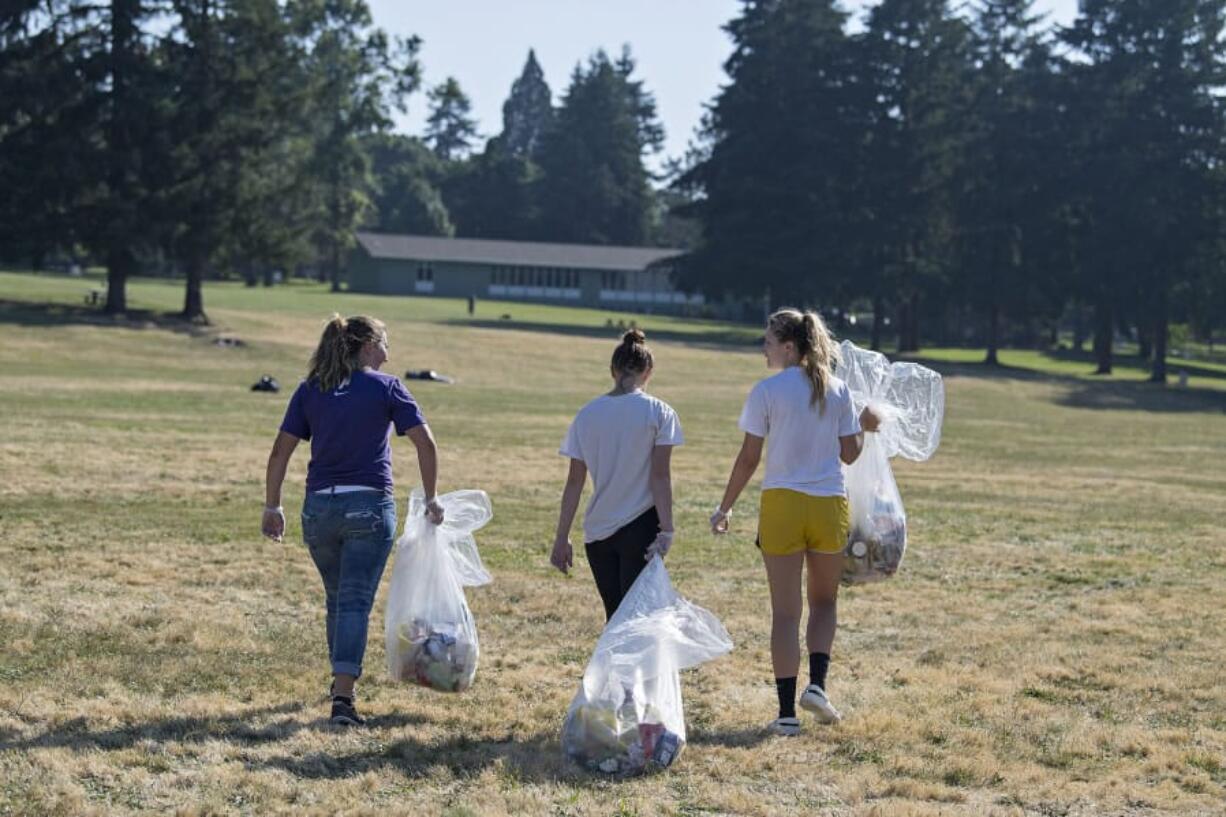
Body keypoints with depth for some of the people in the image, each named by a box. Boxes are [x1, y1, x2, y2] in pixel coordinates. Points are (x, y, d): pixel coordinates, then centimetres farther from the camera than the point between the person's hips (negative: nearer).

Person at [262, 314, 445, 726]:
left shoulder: (309, 390, 8)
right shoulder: (386, 387, 1)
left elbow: (280, 452, 4)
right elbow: (425, 443, -4)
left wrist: (272, 507, 10)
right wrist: (430, 499, 6)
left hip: (319, 507, 3)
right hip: (369, 507, -3)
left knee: (337, 599, 21)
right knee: (356, 602, -5)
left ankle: (342, 681, 35)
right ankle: (343, 696, -16)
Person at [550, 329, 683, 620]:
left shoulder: (587, 414, 4)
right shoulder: (658, 412, -4)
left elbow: (574, 482, 4)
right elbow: (660, 476, -10)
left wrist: (562, 538, 7)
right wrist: (666, 530, -10)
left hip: (598, 531, 3)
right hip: (640, 527, -3)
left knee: (615, 616, 12)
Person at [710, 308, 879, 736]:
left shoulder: (766, 392, -7)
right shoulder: (837, 391, 2)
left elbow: (749, 458, -5)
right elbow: (849, 453, 5)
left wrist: (725, 507, 5)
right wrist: (865, 425, 25)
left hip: (782, 504, -2)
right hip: (829, 505, 2)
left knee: (785, 610, 5)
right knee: (825, 601, 21)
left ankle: (787, 712, 5)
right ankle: (817, 684, 2)